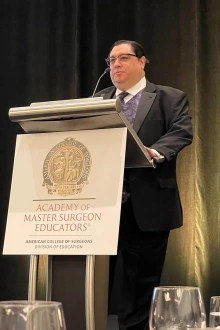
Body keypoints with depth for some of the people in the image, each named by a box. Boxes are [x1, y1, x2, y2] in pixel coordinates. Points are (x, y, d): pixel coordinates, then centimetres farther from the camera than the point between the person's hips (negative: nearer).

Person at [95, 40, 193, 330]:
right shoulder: (97, 100, 19)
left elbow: (182, 132, -8)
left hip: (147, 203, -3)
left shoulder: (170, 98, 6)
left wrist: (154, 152, -26)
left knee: (142, 279, 4)